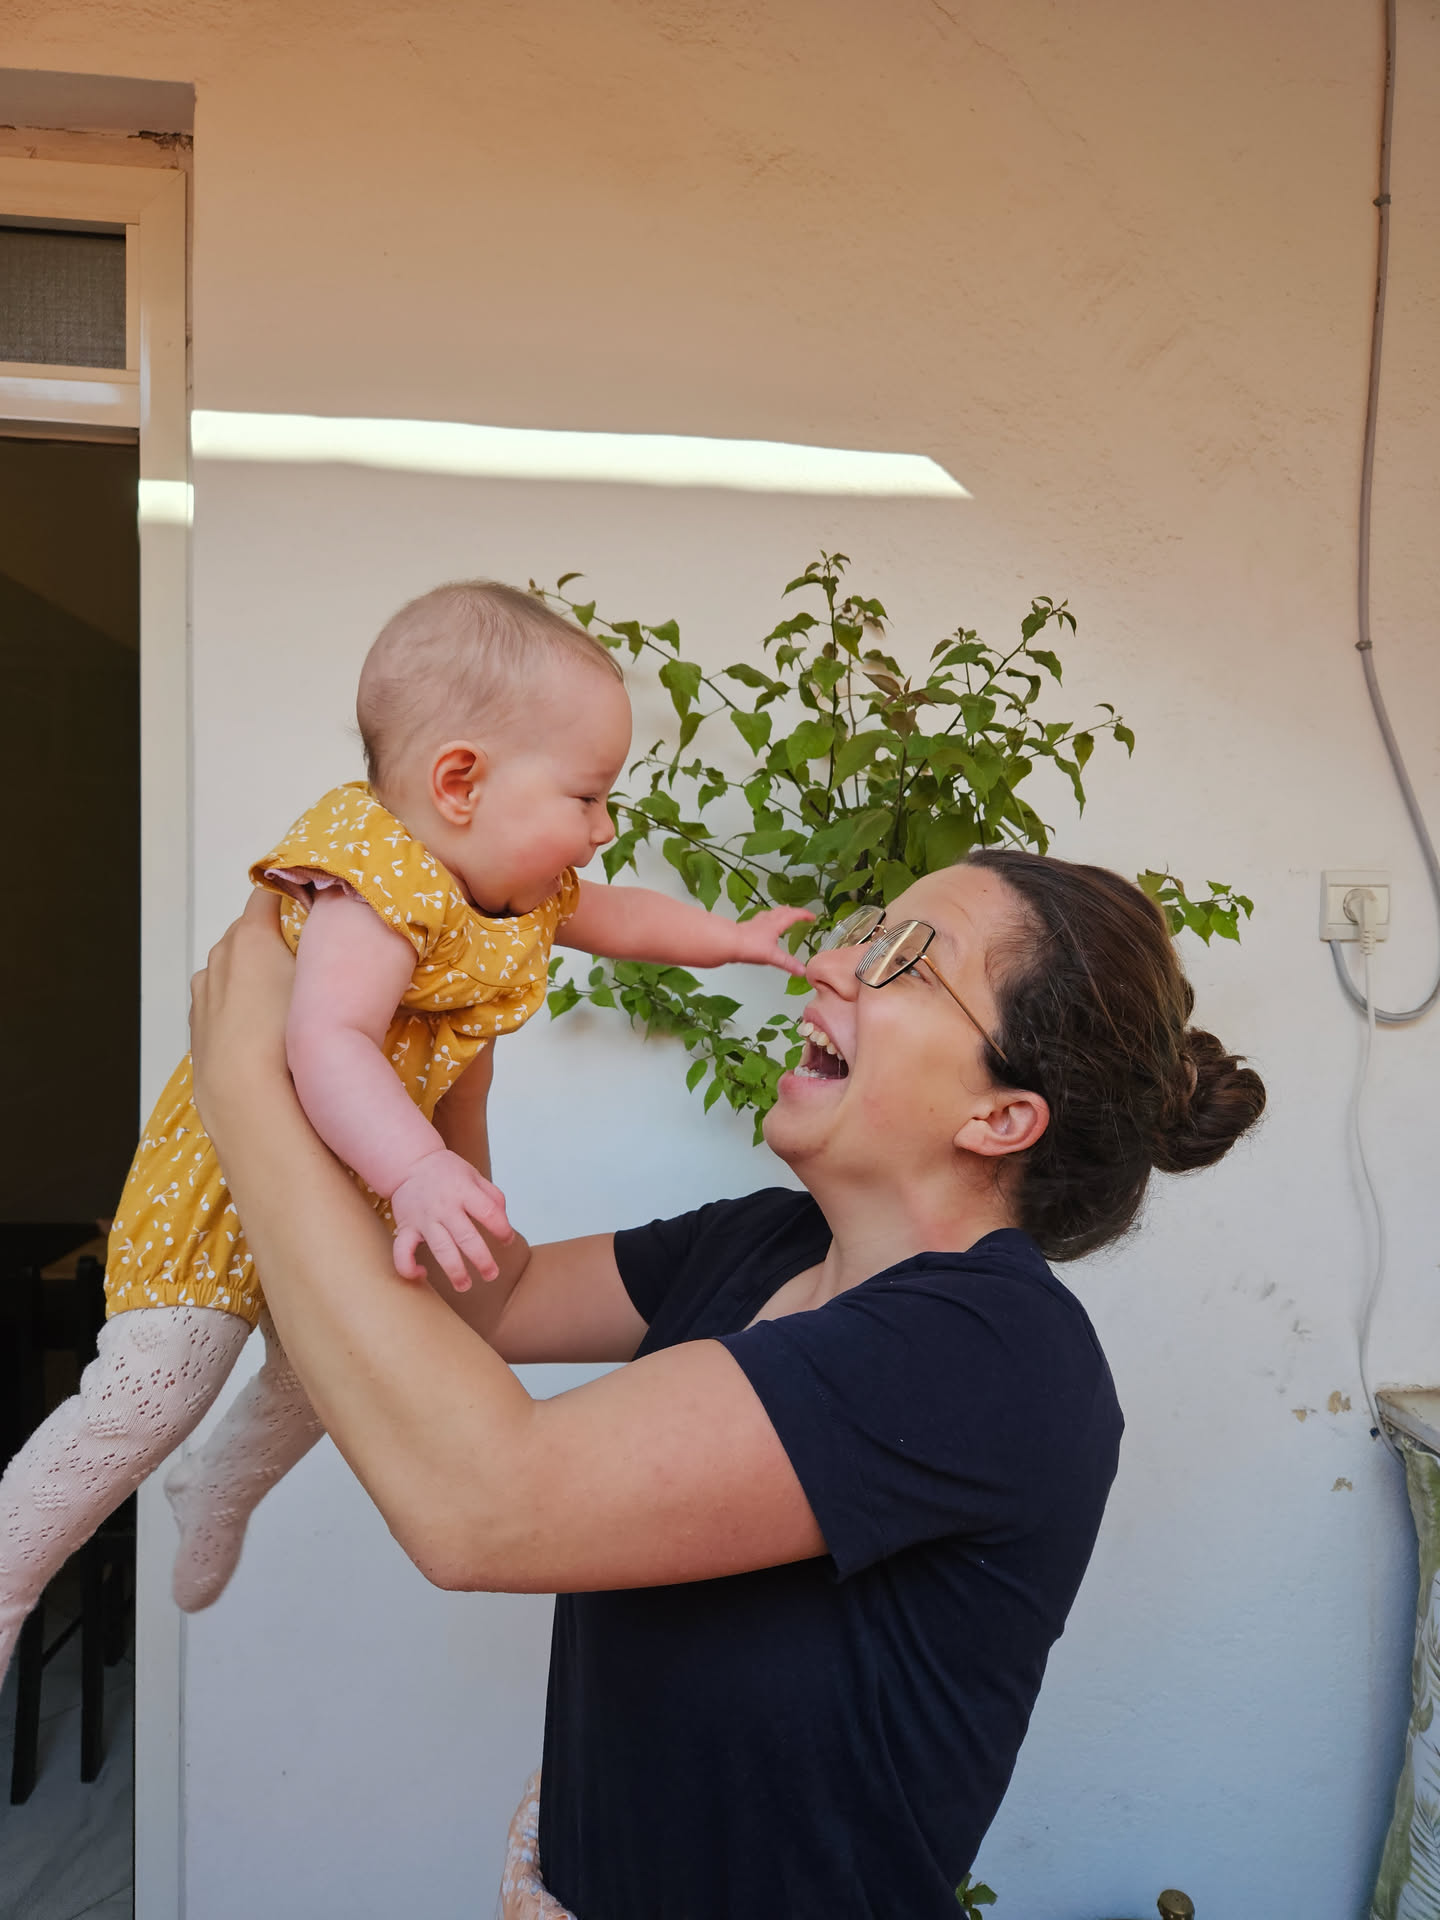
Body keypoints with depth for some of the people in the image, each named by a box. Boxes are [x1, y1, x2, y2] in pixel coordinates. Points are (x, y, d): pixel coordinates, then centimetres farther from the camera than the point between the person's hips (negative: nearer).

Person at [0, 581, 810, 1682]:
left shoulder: (524, 888, -5)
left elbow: (617, 917, 15)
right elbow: (328, 1043, -48)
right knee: (150, 1392, -12)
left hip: (348, 1195, 8)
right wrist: (416, 1172, -59)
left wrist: (735, 937, 15)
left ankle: (218, 1492, 51)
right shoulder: (376, 887, -35)